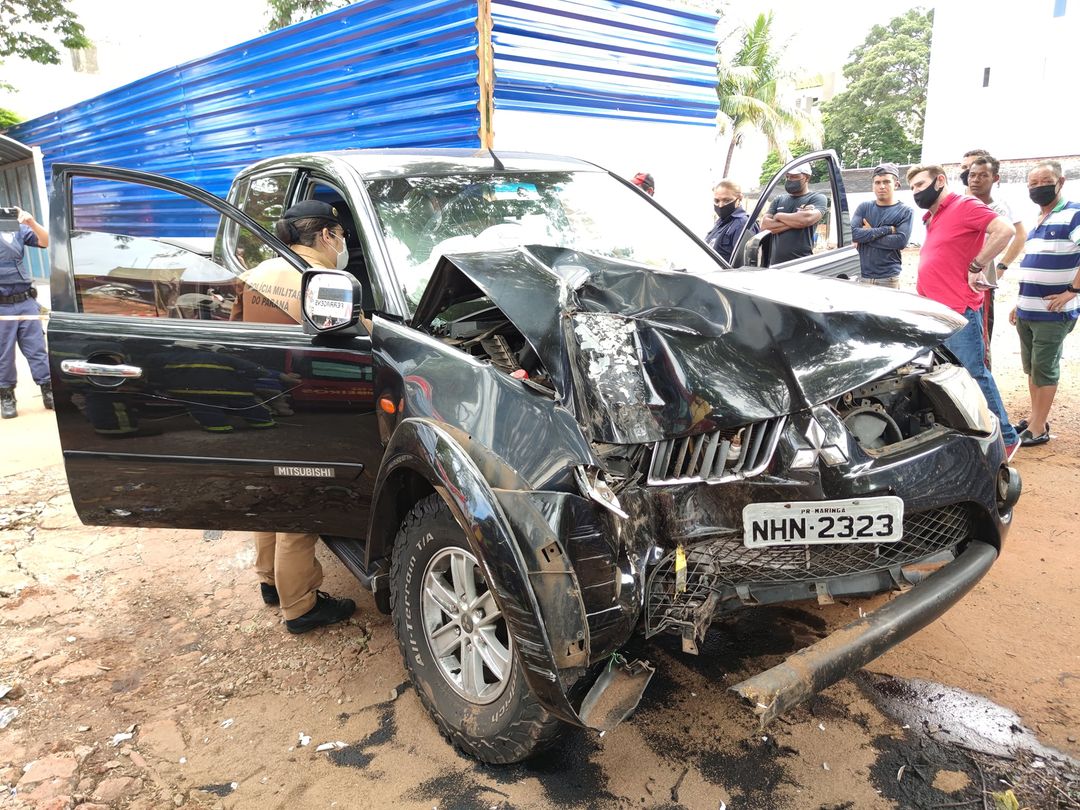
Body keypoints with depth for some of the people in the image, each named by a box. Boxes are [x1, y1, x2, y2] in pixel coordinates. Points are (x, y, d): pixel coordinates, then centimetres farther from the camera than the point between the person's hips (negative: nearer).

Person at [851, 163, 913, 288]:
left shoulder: (905, 211, 1)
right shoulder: (864, 207, 8)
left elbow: (901, 241, -14)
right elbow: (853, 233, -8)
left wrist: (866, 236, -10)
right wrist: (887, 229, -13)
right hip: (863, 276, 2)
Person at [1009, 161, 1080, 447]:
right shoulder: (1037, 222, 16)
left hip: (1053, 313, -8)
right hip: (1027, 312, 8)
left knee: (1044, 368, -3)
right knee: (1030, 367, 14)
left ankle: (1038, 428, 4)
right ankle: (1037, 417, 26)